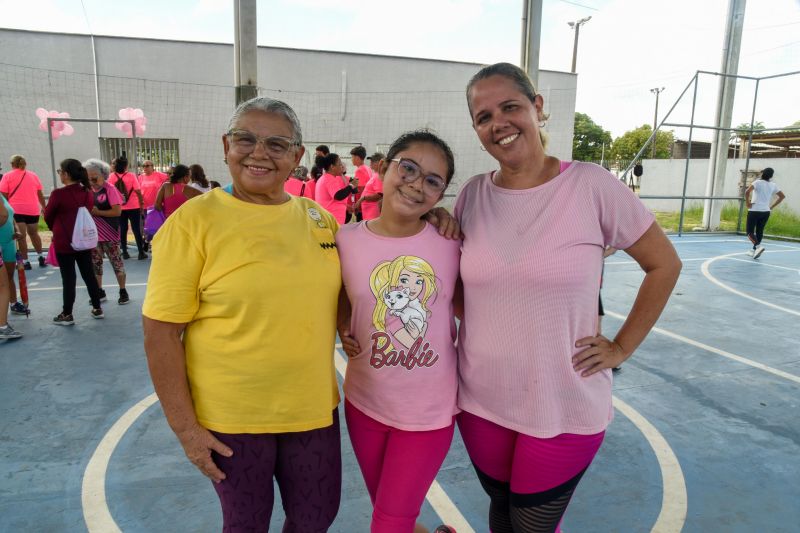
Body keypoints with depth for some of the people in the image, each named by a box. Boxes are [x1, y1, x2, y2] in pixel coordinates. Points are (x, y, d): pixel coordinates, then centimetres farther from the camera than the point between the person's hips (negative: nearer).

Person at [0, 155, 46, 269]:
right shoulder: (33, 175, 10)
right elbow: (40, 194, 12)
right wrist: (44, 207, 22)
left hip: (16, 209, -3)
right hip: (33, 209, 3)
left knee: (21, 235, 1)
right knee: (33, 233, 19)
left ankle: (25, 262, 0)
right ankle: (41, 257, 21)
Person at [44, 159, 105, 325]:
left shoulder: (58, 194, -16)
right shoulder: (87, 192, 1)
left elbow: (48, 217, -2)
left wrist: (56, 230, 17)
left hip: (64, 242, -5)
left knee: (68, 278, 2)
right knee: (89, 275, 13)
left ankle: (67, 315, 11)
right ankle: (97, 309, 20)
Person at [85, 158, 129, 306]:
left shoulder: (110, 189, -9)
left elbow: (117, 211, -16)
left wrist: (97, 212, -17)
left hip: (109, 233, -6)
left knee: (116, 262, 1)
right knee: (95, 263, 12)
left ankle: (123, 291, 11)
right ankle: (100, 292, 24)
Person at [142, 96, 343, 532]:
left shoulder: (319, 219, 1)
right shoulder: (194, 221, -12)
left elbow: (335, 296, 16)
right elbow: (160, 332, -12)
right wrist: (184, 426, -12)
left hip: (314, 409, 4)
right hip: (230, 416, -3)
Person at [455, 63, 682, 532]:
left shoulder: (591, 185, -13)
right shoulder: (473, 194, -3)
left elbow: (665, 264, -2)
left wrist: (622, 347, -4)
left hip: (565, 408, -3)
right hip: (481, 399, 3)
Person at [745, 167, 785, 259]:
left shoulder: (758, 182, -9)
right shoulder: (773, 185, 7)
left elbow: (747, 192, -25)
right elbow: (782, 196, 15)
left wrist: (747, 203, -13)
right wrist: (772, 206, 14)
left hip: (754, 211, -5)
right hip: (766, 211, 5)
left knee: (750, 231, -1)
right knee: (759, 231, 15)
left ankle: (758, 246, -23)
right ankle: (754, 251, 20)